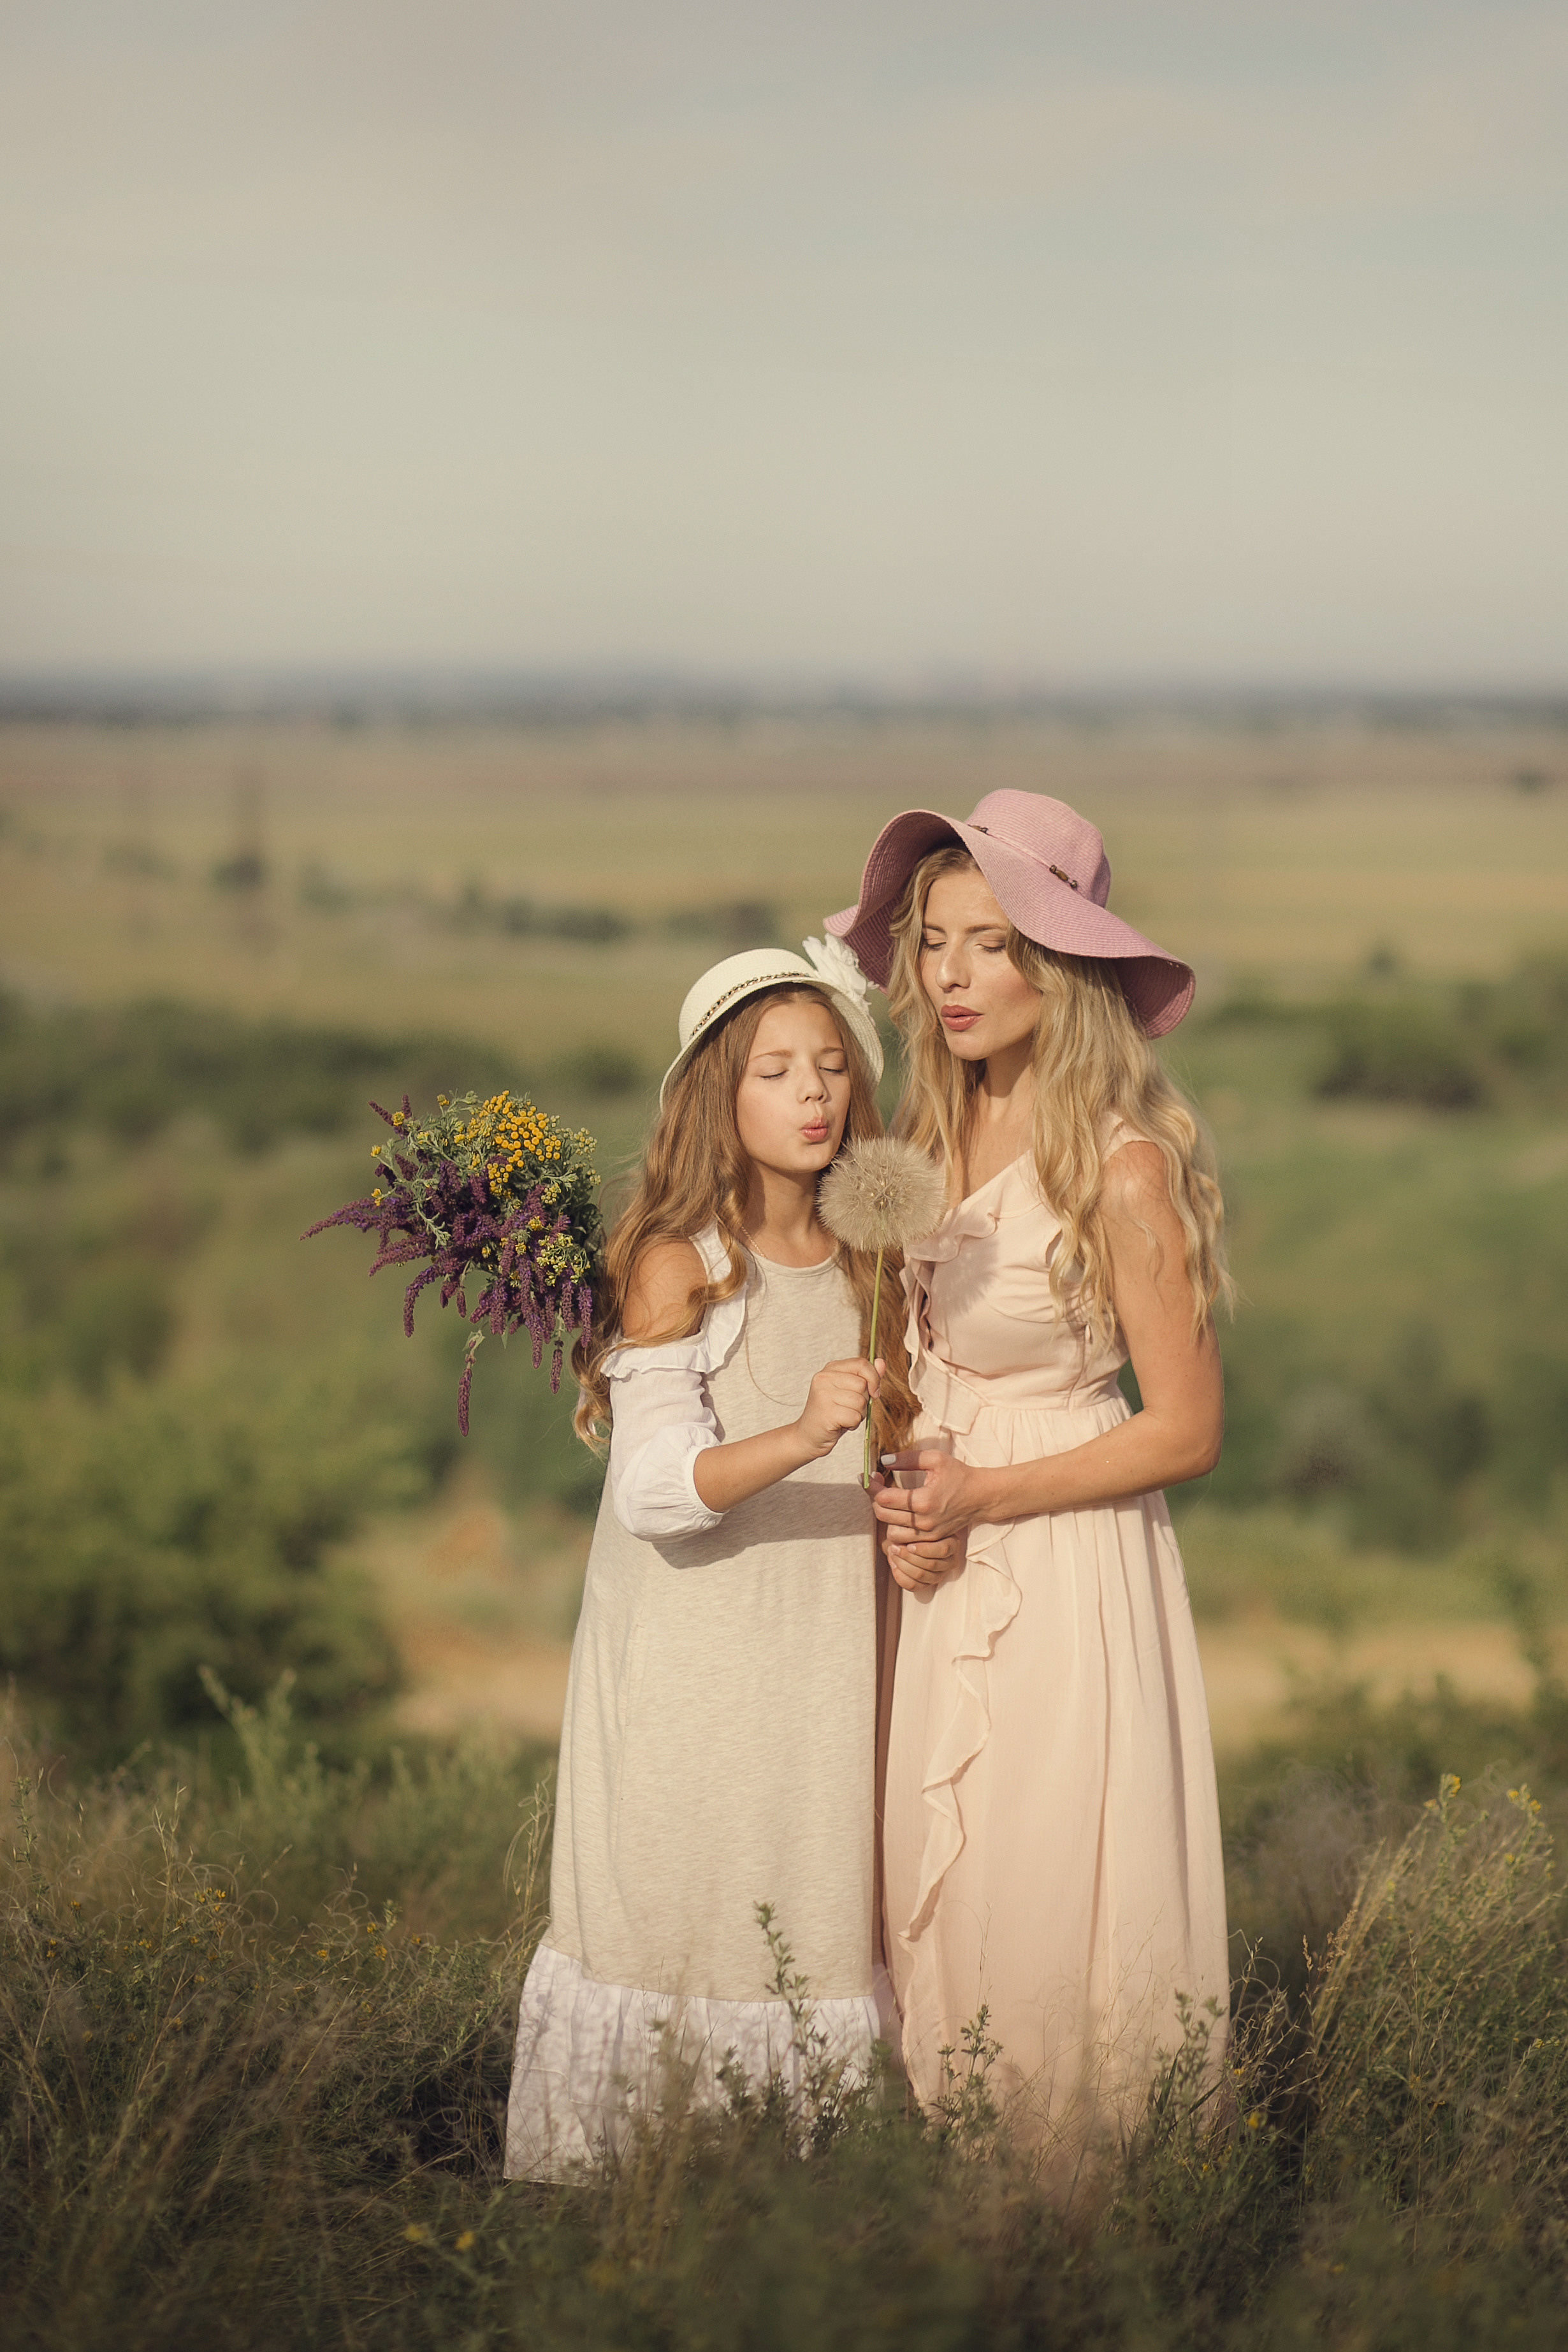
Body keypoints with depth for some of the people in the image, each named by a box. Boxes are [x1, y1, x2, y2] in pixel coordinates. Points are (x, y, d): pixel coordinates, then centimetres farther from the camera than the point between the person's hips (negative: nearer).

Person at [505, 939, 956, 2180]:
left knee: (815, 1925, 7)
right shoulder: (678, 1265, -10)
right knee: (673, 1919, -1)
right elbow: (656, 1487, -20)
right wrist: (799, 1438, -36)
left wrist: (916, 1520, 0)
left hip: (826, 1659, 5)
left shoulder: (862, 1260, 9)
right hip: (689, 1667, -5)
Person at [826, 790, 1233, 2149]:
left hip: (1065, 1569, -7)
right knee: (933, 1897, 13)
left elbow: (1188, 1432, -13)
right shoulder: (936, 1133, 3)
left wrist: (985, 1495, -16)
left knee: (1050, 1908, 2)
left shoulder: (1124, 1170, -18)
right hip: (937, 1572, 7)